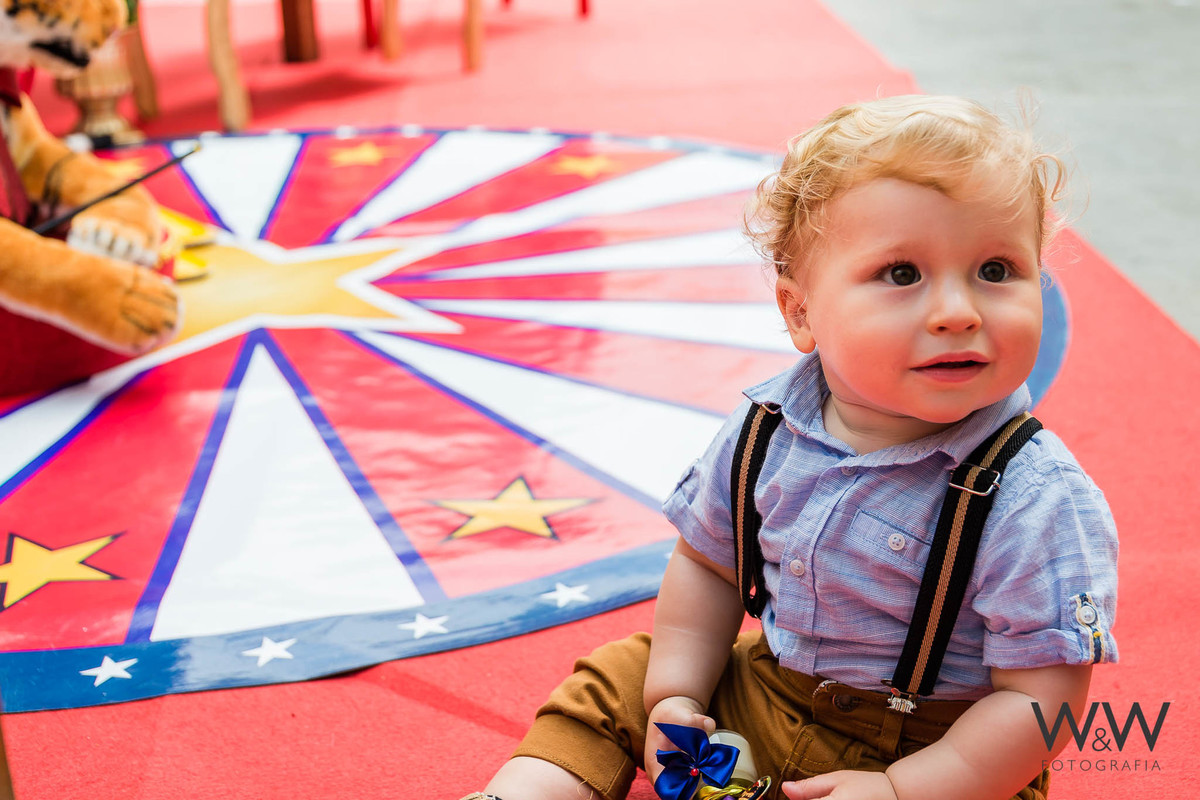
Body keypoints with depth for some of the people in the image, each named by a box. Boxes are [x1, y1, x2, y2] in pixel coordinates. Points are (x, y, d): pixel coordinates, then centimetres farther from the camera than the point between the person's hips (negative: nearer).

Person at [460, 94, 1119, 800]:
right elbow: (709, 562, 7)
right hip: (761, 690, 6)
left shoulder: (1037, 503, -26)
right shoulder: (767, 429, -10)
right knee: (616, 683, 8)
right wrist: (675, 696, 0)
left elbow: (1040, 699, -23)